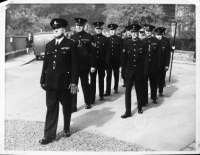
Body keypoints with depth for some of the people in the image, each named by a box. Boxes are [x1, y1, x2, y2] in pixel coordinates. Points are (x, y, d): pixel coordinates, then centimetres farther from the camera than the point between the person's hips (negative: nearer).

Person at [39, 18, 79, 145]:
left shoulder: (71, 44, -4)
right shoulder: (49, 45, 11)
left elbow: (75, 65, -7)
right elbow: (45, 64, 13)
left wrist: (74, 82, -12)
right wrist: (43, 80, 11)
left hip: (65, 83, -3)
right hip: (51, 83, 3)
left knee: (67, 108, 12)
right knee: (51, 108, 3)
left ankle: (67, 129, 33)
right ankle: (49, 135, 7)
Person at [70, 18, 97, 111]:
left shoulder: (89, 37, -2)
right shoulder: (72, 37, 8)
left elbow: (93, 53, -4)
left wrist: (93, 65, -9)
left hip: (84, 66, -2)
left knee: (85, 84, 10)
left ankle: (87, 102, 26)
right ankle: (73, 106, 6)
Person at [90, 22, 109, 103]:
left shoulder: (106, 39, 3)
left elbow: (107, 51, 2)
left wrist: (106, 62, -5)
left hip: (102, 62, 0)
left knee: (101, 78, 12)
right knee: (93, 79, -2)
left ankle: (101, 95, 26)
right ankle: (92, 98, 0)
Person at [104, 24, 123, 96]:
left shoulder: (119, 39, 1)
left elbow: (121, 50, -1)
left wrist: (120, 60, -7)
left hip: (116, 60, 0)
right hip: (108, 60, 1)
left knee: (116, 75, 12)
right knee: (108, 76, -2)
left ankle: (116, 88, 29)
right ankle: (108, 91, -1)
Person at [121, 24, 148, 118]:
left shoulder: (143, 45, -2)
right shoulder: (127, 44, 2)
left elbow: (145, 59, -1)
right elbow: (124, 58, 5)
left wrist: (145, 71, -5)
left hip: (139, 71, -1)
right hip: (129, 71, 1)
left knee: (139, 90, 11)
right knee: (127, 91, -2)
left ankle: (140, 107, 32)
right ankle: (128, 111, 4)